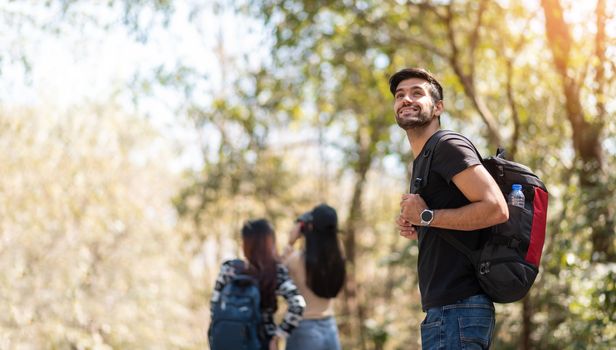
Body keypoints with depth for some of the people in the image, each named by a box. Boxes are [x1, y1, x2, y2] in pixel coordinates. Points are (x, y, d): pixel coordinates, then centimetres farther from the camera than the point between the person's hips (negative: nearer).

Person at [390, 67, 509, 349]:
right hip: (443, 309, 10)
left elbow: (496, 209, -20)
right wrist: (417, 231, 11)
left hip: (456, 309, -10)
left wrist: (426, 217, -14)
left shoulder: (449, 147, -7)